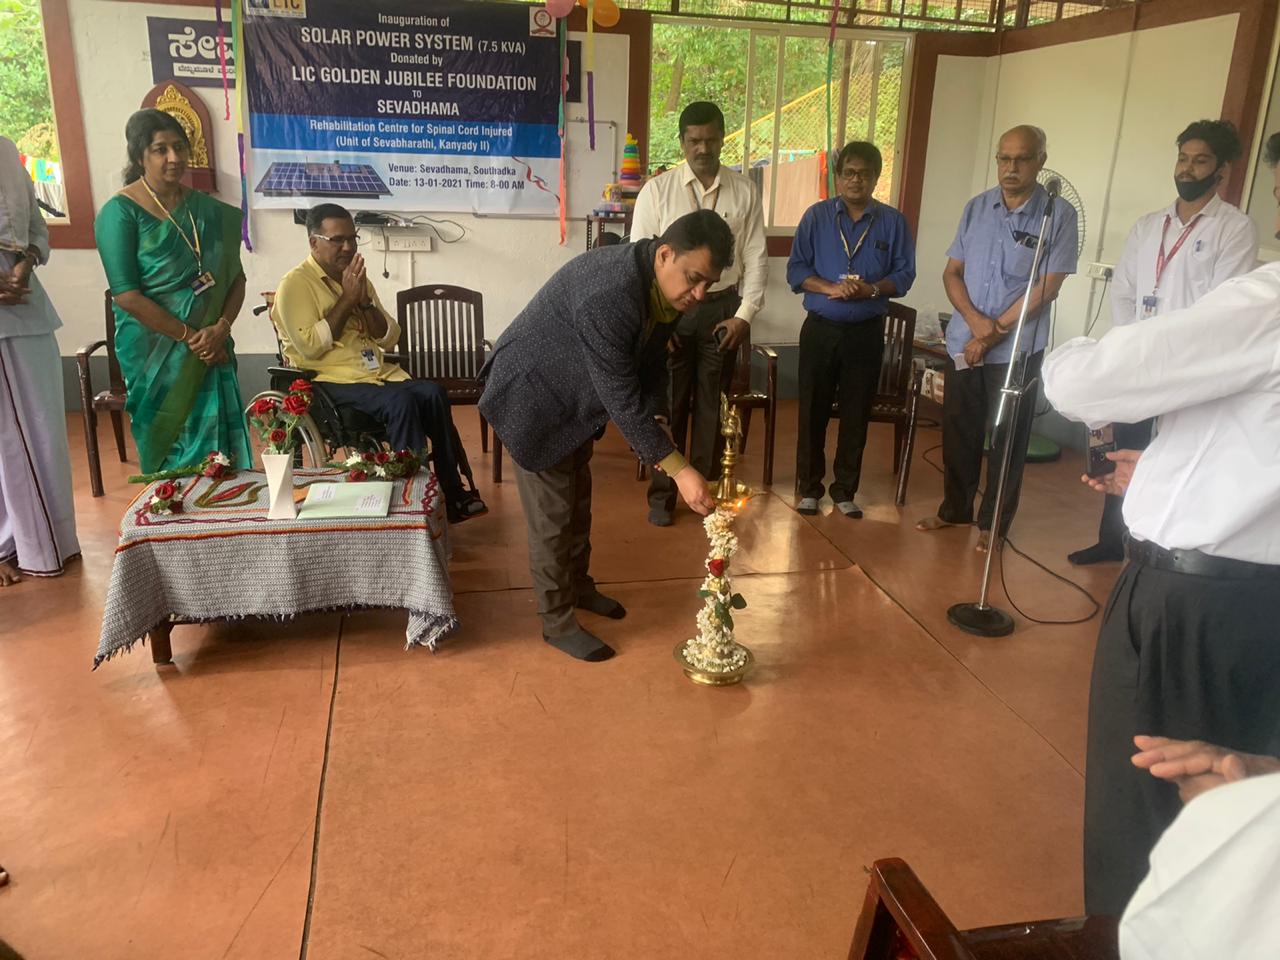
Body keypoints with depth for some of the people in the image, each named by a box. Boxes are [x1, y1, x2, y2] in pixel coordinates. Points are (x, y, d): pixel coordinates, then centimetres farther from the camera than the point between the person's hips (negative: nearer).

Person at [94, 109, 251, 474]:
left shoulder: (207, 209, 7)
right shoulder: (120, 212, -7)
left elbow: (235, 277, 6)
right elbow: (126, 295, -13)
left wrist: (221, 328, -10)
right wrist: (189, 337, -15)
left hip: (211, 348, 4)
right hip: (156, 353, -4)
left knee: (220, 446, 2)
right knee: (171, 451, 2)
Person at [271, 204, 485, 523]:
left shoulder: (356, 278, 16)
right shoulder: (295, 284, -4)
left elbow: (390, 339, 11)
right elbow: (310, 348, -17)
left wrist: (364, 301, -6)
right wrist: (347, 300, -13)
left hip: (377, 372, 6)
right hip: (329, 380, -6)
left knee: (433, 393, -21)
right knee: (401, 402, -32)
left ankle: (451, 493, -16)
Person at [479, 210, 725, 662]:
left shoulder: (659, 284, -10)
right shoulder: (608, 295, -38)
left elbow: (650, 365, -1)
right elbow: (621, 397, -36)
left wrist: (657, 427, -10)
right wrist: (678, 468, -34)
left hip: (576, 395, 9)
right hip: (534, 397, -9)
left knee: (578, 497, 21)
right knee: (552, 513, 0)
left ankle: (578, 585, 40)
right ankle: (557, 620, 15)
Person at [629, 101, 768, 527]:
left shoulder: (744, 192, 2)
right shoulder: (657, 190, -2)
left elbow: (755, 257, 3)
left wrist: (744, 314, -5)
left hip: (722, 308, 1)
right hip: (670, 309, -1)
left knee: (712, 406, 10)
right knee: (668, 405, 5)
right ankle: (662, 494, 18)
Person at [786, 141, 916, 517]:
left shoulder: (893, 222, 3)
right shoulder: (817, 216, 2)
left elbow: (904, 274, 1)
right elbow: (795, 270, -3)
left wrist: (872, 290, -17)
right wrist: (831, 288, -18)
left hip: (866, 332, 1)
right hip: (820, 328, 0)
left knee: (856, 414, 7)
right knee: (813, 411, 5)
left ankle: (845, 491, 20)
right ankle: (809, 488, 18)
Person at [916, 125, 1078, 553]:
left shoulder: (1059, 214, -6)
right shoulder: (976, 207, 6)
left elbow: (1048, 286, -10)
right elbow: (952, 272, 5)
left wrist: (995, 331, -13)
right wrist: (975, 320, -12)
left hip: (1017, 348, -4)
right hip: (964, 341, 4)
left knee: (1007, 437, 6)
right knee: (958, 430, 12)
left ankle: (994, 522, 20)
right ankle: (955, 509, 29)